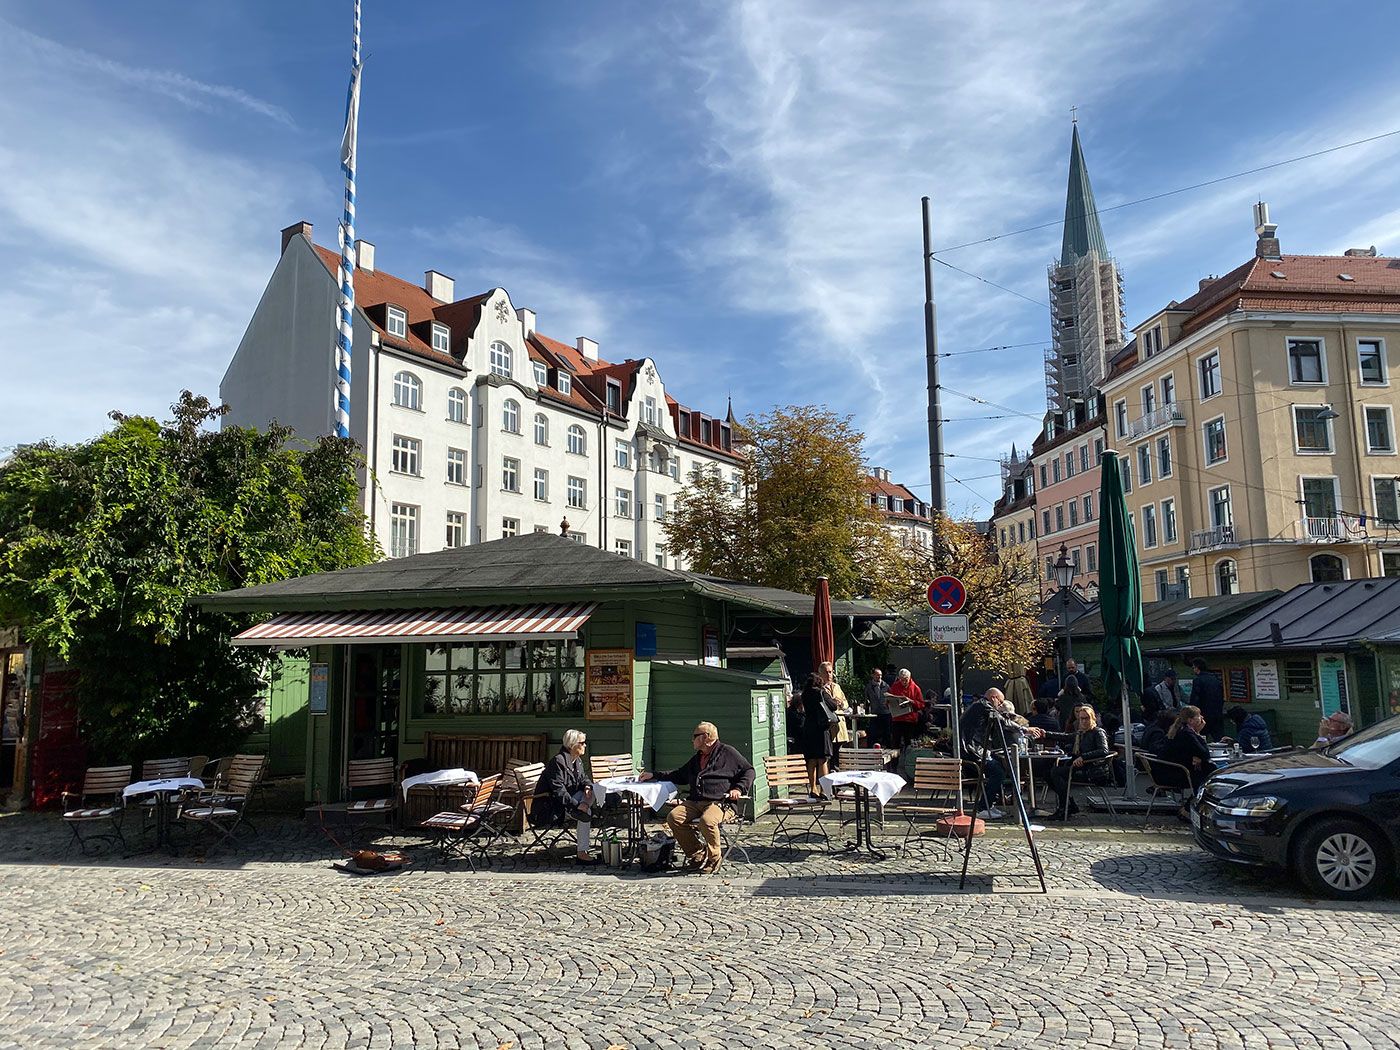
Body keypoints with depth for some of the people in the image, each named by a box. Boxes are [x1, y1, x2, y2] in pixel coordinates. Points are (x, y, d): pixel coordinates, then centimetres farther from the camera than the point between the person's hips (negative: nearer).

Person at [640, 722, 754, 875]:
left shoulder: (727, 752, 8)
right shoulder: (697, 758, 30)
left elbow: (748, 770, 7)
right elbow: (680, 775, 39)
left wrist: (739, 788, -8)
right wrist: (655, 775, 33)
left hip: (719, 801, -7)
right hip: (694, 802, 7)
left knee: (707, 821, -37)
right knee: (673, 817, -20)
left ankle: (714, 859, -12)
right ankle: (697, 853, -7)